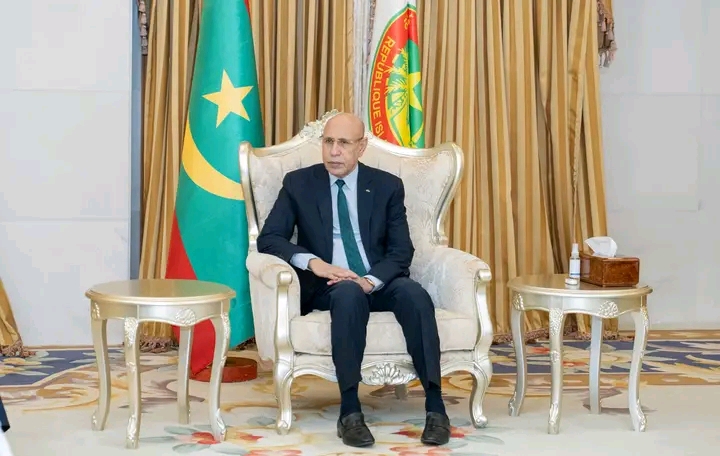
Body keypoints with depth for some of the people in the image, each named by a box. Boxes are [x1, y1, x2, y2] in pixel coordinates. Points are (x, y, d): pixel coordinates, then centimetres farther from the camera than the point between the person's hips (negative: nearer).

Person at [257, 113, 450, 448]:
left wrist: (370, 281, -19)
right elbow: (268, 239, -3)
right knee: (349, 293, -37)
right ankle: (350, 411, -36)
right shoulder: (298, 183, 5)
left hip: (378, 283, 2)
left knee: (413, 292, -31)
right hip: (327, 285, -2)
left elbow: (401, 251, 1)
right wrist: (313, 262, -21)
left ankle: (435, 407, -31)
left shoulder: (387, 186, 7)